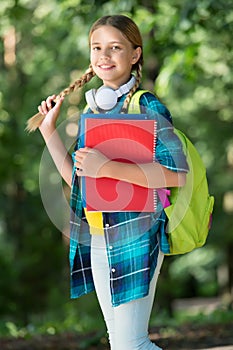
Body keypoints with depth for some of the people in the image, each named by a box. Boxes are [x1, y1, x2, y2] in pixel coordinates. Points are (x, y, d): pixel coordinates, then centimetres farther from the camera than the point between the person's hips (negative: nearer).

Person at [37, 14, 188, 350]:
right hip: (95, 238, 8)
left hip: (135, 235, -8)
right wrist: (48, 129, 9)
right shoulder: (92, 109, 12)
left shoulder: (146, 106, -10)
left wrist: (107, 168, -25)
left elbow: (178, 174, -20)